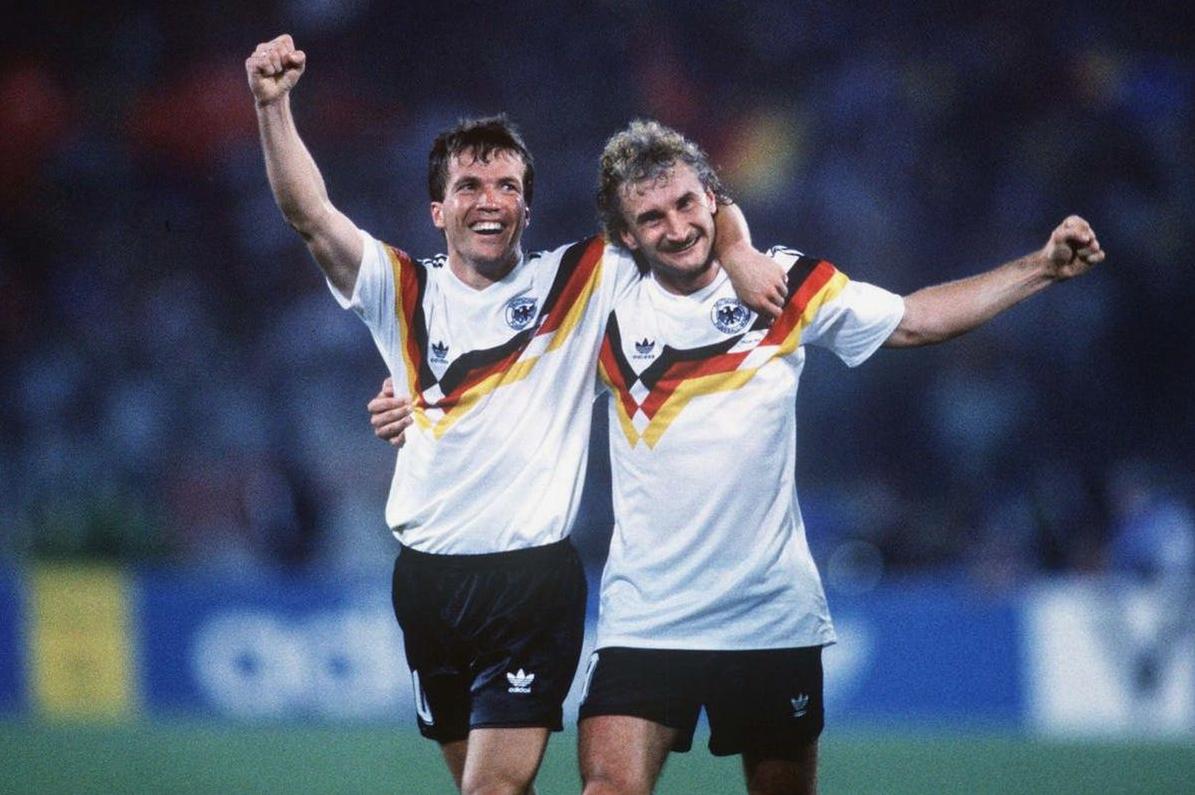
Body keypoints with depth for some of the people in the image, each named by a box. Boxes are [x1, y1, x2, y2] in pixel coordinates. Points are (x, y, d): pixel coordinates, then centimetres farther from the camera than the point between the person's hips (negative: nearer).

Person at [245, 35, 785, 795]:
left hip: (533, 581, -3)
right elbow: (310, 213, -6)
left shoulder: (578, 282, 2)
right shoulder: (403, 290, 6)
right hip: (428, 581, 3)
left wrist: (738, 251, -14)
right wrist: (274, 105, -19)